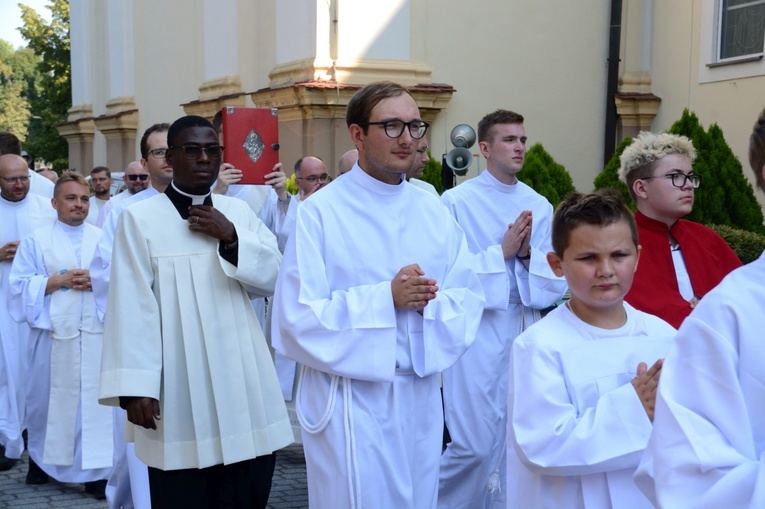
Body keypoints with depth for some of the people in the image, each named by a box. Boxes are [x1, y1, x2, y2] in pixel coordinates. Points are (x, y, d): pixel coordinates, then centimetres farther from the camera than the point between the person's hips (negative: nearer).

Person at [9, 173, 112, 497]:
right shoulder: (36, 241, 5)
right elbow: (20, 285, -1)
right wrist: (58, 281, -12)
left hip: (96, 332, 1)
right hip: (53, 332, -1)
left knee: (96, 399, -1)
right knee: (50, 396, 7)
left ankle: (97, 469, 4)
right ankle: (41, 459, 26)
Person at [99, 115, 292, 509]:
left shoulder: (239, 212, 11)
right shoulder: (139, 219, -3)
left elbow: (276, 274, 5)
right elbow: (132, 307, -8)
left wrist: (232, 238, -9)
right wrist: (135, 386, -14)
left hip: (242, 380, 4)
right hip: (179, 388, -4)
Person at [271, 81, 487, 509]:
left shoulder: (435, 213, 7)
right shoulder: (321, 212, -9)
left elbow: (469, 299, 4)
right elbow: (298, 317, -15)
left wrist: (430, 302, -18)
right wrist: (386, 298, -21)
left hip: (422, 395, 5)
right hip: (351, 398, -5)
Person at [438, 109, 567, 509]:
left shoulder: (539, 206, 7)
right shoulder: (457, 201, -5)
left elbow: (557, 279, 5)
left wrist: (528, 254, -12)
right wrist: (502, 252, -14)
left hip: (526, 333, 5)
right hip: (476, 333, -4)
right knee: (474, 446, -3)